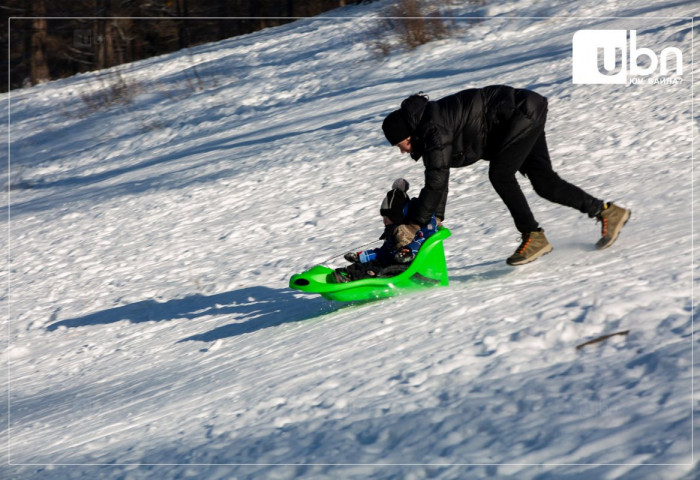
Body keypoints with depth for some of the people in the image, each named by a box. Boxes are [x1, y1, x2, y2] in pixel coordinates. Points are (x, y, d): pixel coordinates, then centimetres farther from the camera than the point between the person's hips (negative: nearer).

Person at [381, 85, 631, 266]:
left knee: (499, 174, -17)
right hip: (524, 117, 10)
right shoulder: (428, 127, 5)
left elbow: (436, 181, -25)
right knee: (543, 180, 6)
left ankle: (533, 237, -12)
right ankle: (606, 211, 11)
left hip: (523, 111, -10)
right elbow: (438, 178, 14)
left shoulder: (433, 129, -23)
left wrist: (413, 225, -22)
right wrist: (436, 220, 13)